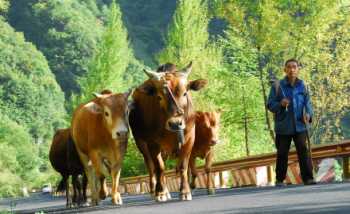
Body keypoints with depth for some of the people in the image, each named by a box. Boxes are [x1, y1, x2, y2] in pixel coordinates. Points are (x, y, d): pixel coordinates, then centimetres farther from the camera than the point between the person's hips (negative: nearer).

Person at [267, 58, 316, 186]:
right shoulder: (277, 86, -2)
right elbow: (270, 105, -1)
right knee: (282, 154, 7)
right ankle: (280, 179, 18)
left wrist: (308, 114, -15)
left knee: (303, 151, -8)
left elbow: (307, 103, 5)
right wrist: (280, 104, -21)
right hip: (283, 127, -1)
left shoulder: (302, 86, 4)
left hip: (299, 126, 1)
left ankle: (308, 178, -6)